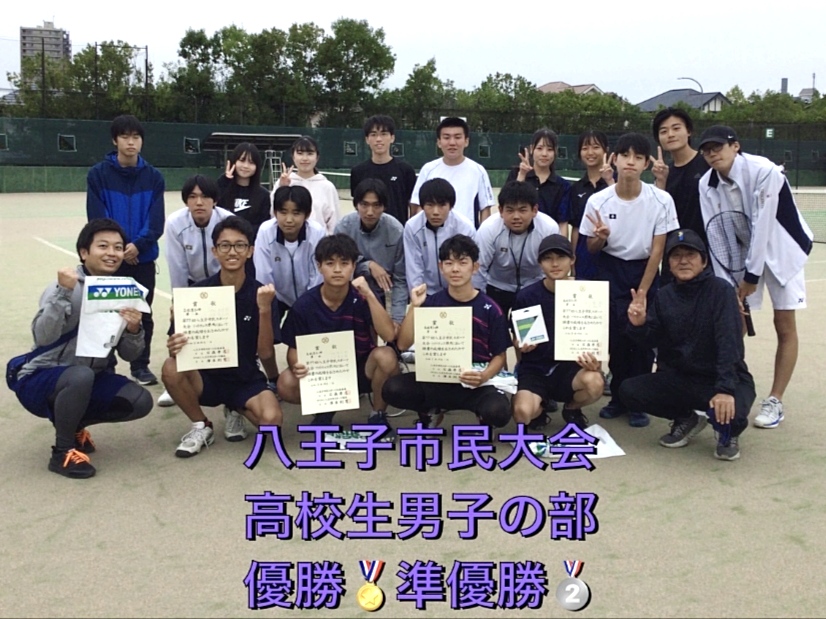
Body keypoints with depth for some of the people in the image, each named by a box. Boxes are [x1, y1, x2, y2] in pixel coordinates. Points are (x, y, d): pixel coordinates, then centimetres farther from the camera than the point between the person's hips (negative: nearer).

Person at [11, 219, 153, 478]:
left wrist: (134, 330, -23)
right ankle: (62, 451, -14)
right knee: (81, 375, -37)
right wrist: (64, 293, -42)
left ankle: (73, 424, 12)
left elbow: (129, 355, -2)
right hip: (40, 380, -6)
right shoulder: (67, 286, -17)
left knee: (140, 401, -13)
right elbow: (43, 337, -33)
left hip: (90, 379, 6)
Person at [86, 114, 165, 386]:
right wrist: (117, 248, -15)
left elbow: (157, 220, -4)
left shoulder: (153, 177, 2)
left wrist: (137, 245, -18)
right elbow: (96, 218, -7)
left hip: (143, 258, 2)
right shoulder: (98, 174, -3)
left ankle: (141, 365, 22)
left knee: (142, 313, 9)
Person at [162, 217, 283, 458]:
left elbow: (265, 353, -13)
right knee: (171, 369, -31)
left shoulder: (261, 295, -9)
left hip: (246, 380, 0)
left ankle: (236, 411, 9)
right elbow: (182, 343, -6)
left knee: (271, 419, -29)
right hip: (206, 376, 1)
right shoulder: (198, 291, -8)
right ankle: (201, 426, -2)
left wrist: (264, 309, -27)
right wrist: (176, 347, -31)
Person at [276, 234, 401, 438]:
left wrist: (370, 295, -33)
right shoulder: (305, 304, -11)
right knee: (286, 384, -29)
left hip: (362, 370, 0)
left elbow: (389, 335, -26)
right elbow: (293, 348, -4)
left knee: (386, 356, -33)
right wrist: (296, 365, -28)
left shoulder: (361, 298, -14)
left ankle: (378, 416, -4)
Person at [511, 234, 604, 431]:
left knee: (595, 382, -33)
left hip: (569, 365, 1)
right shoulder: (526, 296, -8)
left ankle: (572, 409, 6)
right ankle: (540, 406, 13)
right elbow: (517, 340, 4)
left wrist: (593, 359, -21)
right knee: (523, 414, -29)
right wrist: (521, 345, -21)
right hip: (534, 368, -1)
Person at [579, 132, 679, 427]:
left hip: (645, 272, 0)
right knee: (615, 335, 0)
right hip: (611, 272, 1)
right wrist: (601, 237, -24)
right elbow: (592, 248, 0)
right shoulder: (598, 201, -12)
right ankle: (618, 397, 17)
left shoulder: (661, 200, -15)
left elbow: (657, 251, -10)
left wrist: (641, 293, -11)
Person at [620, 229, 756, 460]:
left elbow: (730, 343, -22)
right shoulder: (664, 296, 4)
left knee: (727, 413, -36)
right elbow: (652, 340, 1)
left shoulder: (720, 290, -12)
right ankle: (686, 420, 11)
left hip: (724, 379, -4)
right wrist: (638, 324, -23)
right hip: (679, 379, 5)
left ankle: (728, 433, 7)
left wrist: (725, 389, -33)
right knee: (629, 390, -16)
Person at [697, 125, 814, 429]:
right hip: (740, 254, 4)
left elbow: (762, 225, -25)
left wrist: (752, 275, -21)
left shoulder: (764, 171, -25)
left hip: (780, 251, -4)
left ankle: (774, 401, 5)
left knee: (785, 326, -3)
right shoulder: (707, 184, -10)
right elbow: (715, 234, -9)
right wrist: (726, 282, -12)